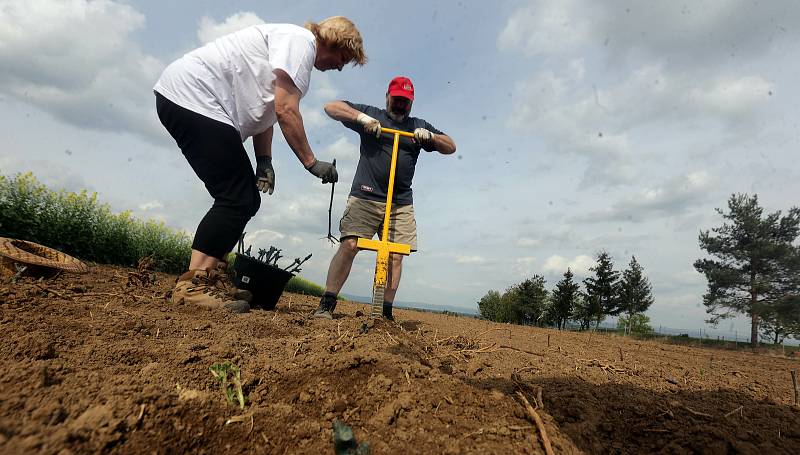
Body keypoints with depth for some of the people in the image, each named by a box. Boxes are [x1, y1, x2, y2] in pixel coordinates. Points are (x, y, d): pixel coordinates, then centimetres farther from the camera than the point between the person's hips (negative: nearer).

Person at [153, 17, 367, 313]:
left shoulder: (295, 46, 23)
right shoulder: (301, 39, -8)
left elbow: (266, 110, 19)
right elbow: (286, 111, -18)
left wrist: (264, 161, 10)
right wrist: (312, 163, -13)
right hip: (192, 96, -10)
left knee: (247, 199, 7)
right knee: (236, 199, -15)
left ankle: (211, 278, 10)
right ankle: (192, 285, -13)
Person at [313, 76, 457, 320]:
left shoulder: (419, 126, 21)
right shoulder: (371, 114, 14)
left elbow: (450, 147, 18)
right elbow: (331, 107, 8)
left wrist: (430, 136, -1)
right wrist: (361, 117, -8)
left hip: (401, 204, 3)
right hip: (365, 197, -2)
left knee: (395, 256, -5)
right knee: (348, 245, -14)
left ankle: (386, 313, 1)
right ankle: (326, 305, -8)